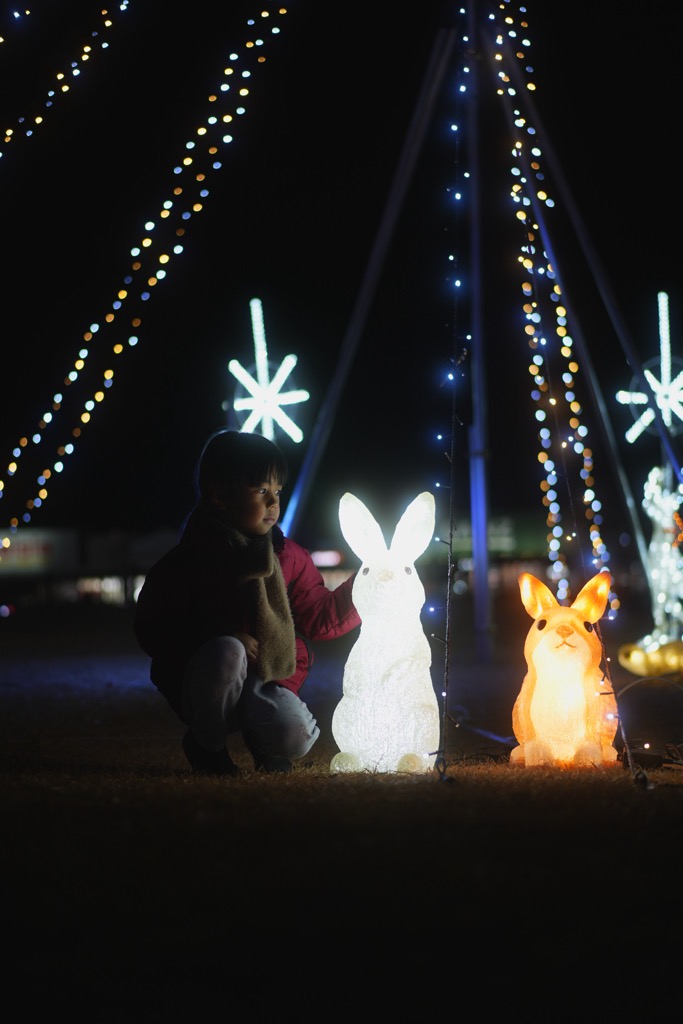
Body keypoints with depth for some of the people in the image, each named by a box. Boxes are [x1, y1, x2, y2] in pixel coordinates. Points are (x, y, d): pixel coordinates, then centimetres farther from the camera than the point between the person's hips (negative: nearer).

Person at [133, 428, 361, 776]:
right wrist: (220, 641, -23)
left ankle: (260, 737, 13)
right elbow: (150, 630, -10)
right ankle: (207, 745, -9)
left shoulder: (289, 558, 5)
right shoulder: (184, 564, -8)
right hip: (199, 680, -2)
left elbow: (319, 617, 9)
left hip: (266, 682, 3)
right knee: (226, 652, -37)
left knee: (296, 737, -28)